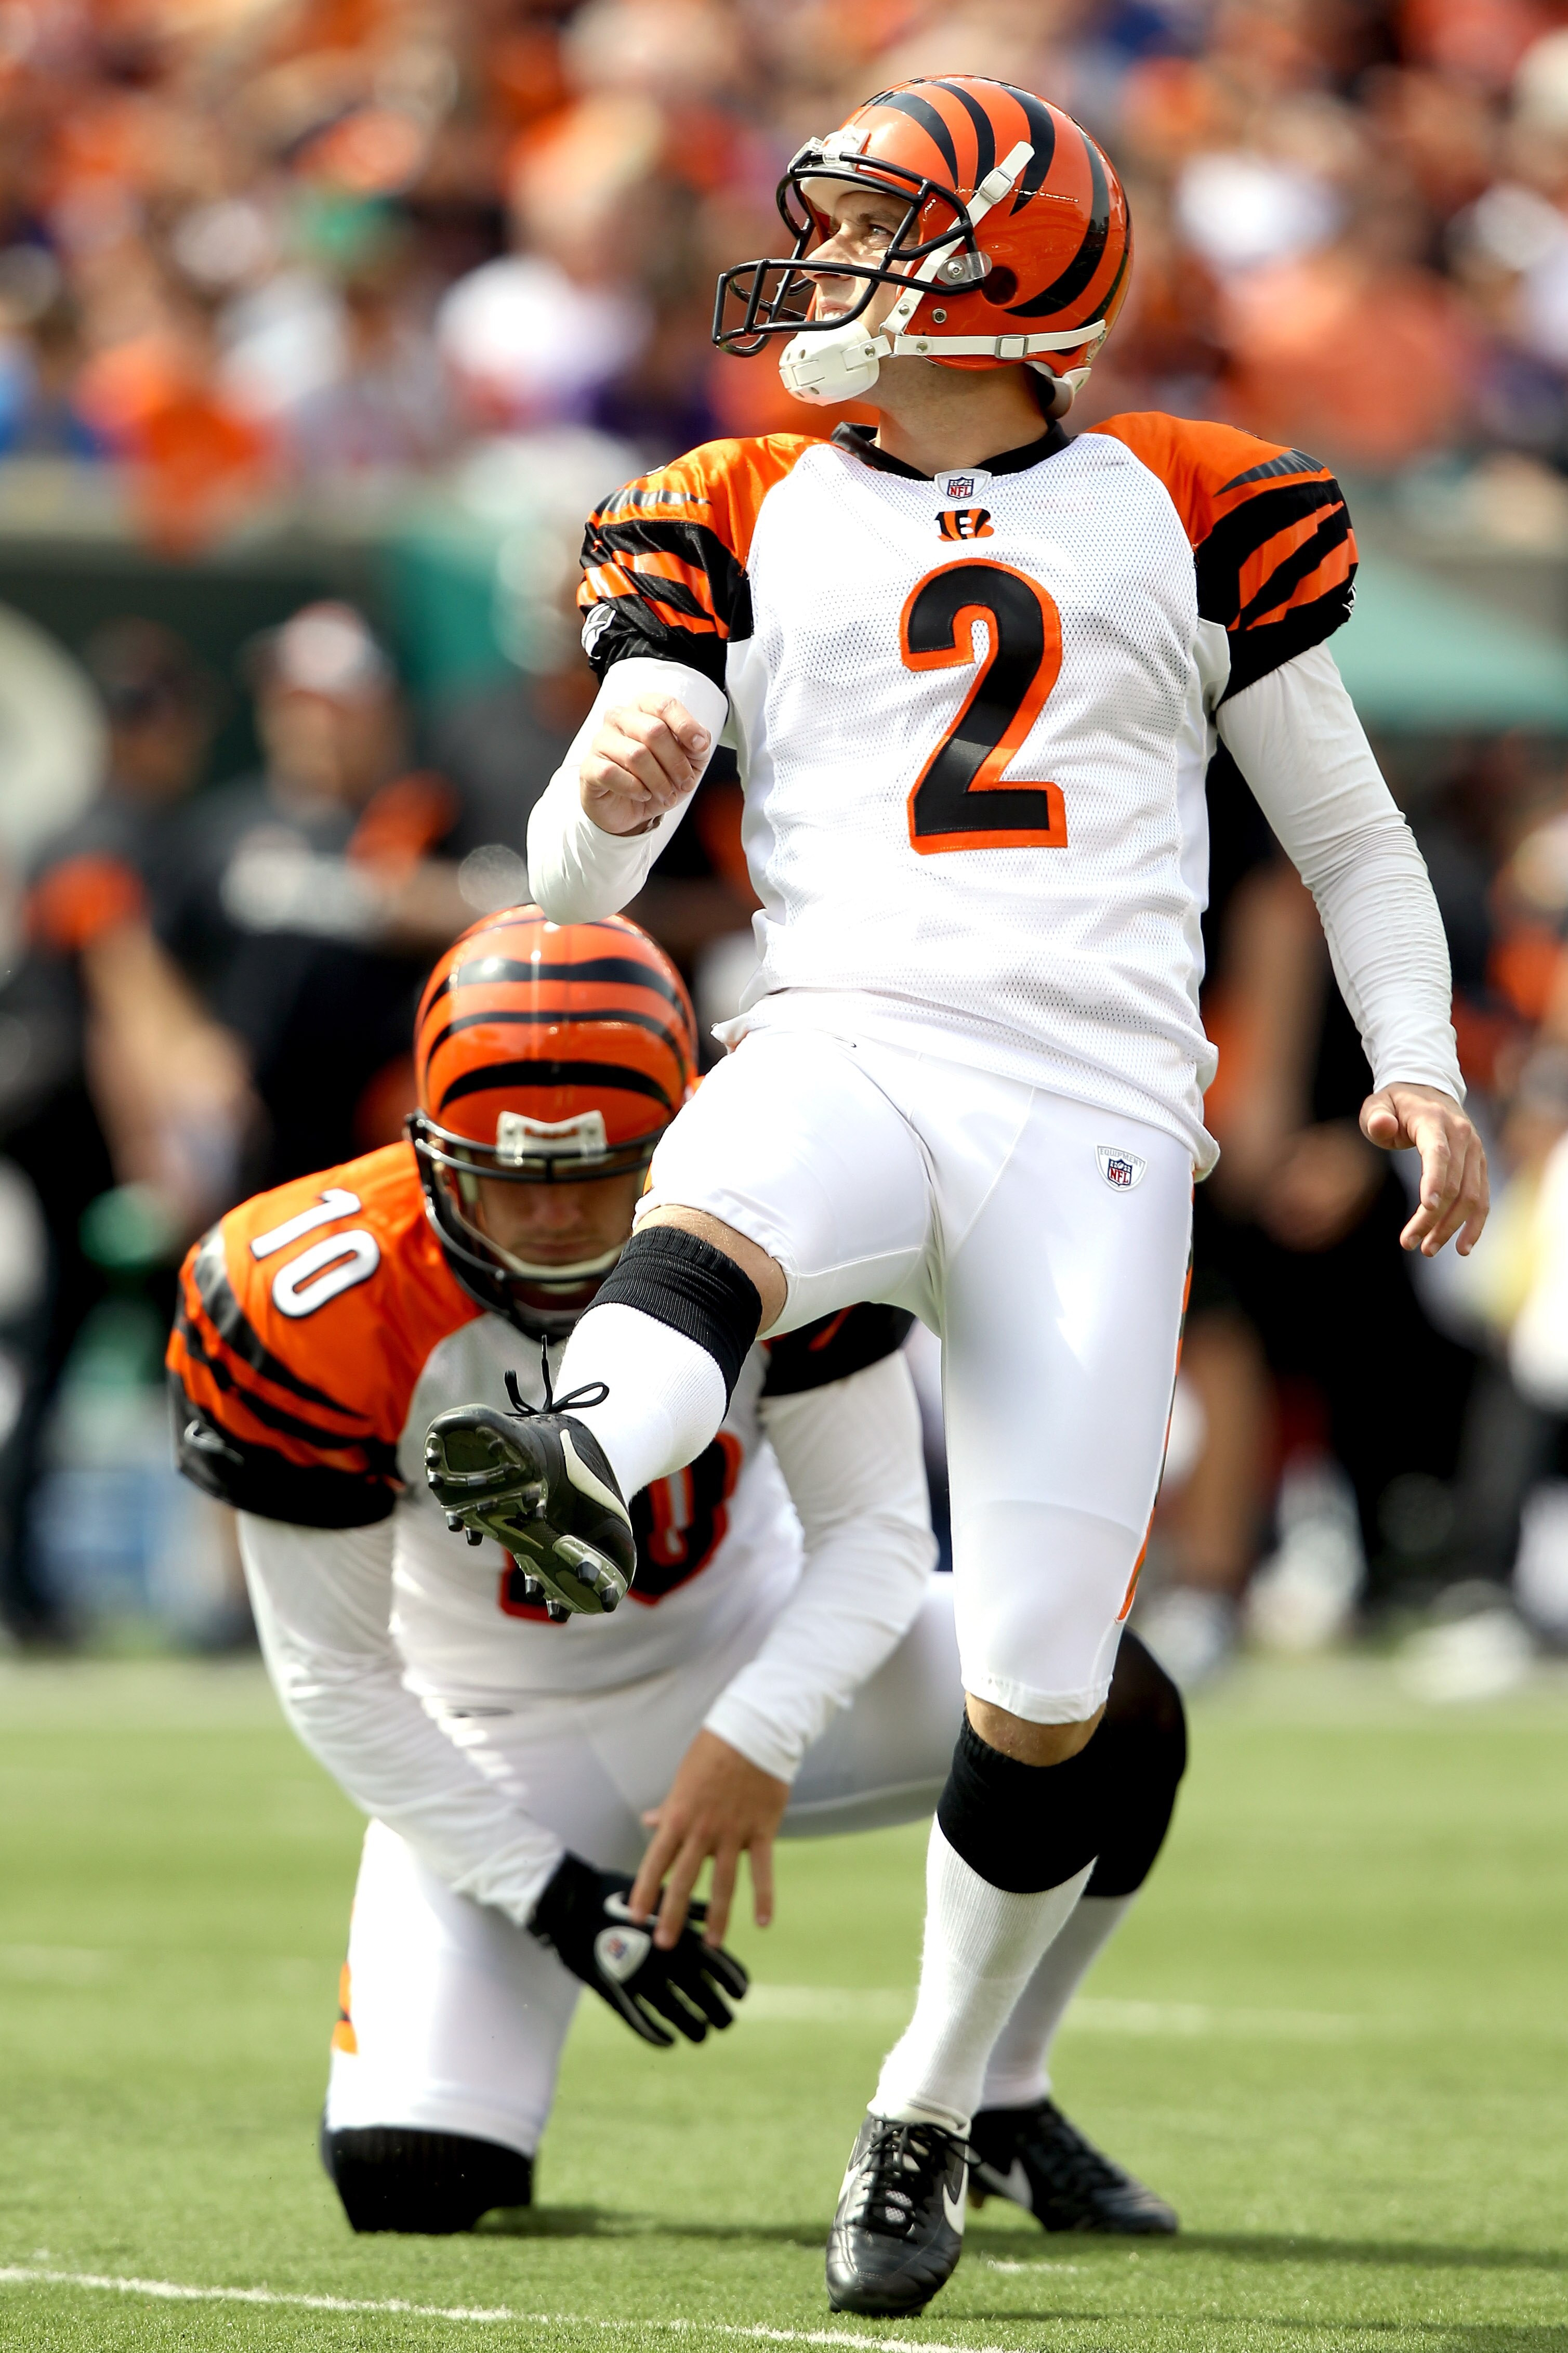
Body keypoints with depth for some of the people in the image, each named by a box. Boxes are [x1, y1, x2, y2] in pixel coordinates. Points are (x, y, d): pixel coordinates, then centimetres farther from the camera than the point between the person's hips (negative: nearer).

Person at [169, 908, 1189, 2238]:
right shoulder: (326, 1312, -27)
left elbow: (875, 1528, -17)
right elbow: (334, 1676, -18)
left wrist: (758, 1736, -35)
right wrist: (549, 1894, -21)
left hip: (754, 1649, 2)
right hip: (508, 1740, -2)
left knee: (1112, 1711, -23)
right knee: (411, 2185, -20)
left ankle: (999, 2104, 1)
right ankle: (464, 2030, 20)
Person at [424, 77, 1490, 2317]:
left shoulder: (1188, 515, 15)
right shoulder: (746, 522, 17)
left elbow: (1346, 829, 20)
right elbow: (574, 875, 8)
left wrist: (1416, 1058, 3)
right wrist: (611, 793, -16)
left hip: (1092, 1118, 0)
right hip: (842, 1049, 0)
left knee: (1042, 1698, -7)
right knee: (719, 1214, -40)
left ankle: (928, 2117, 12)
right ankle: (580, 1469, -73)